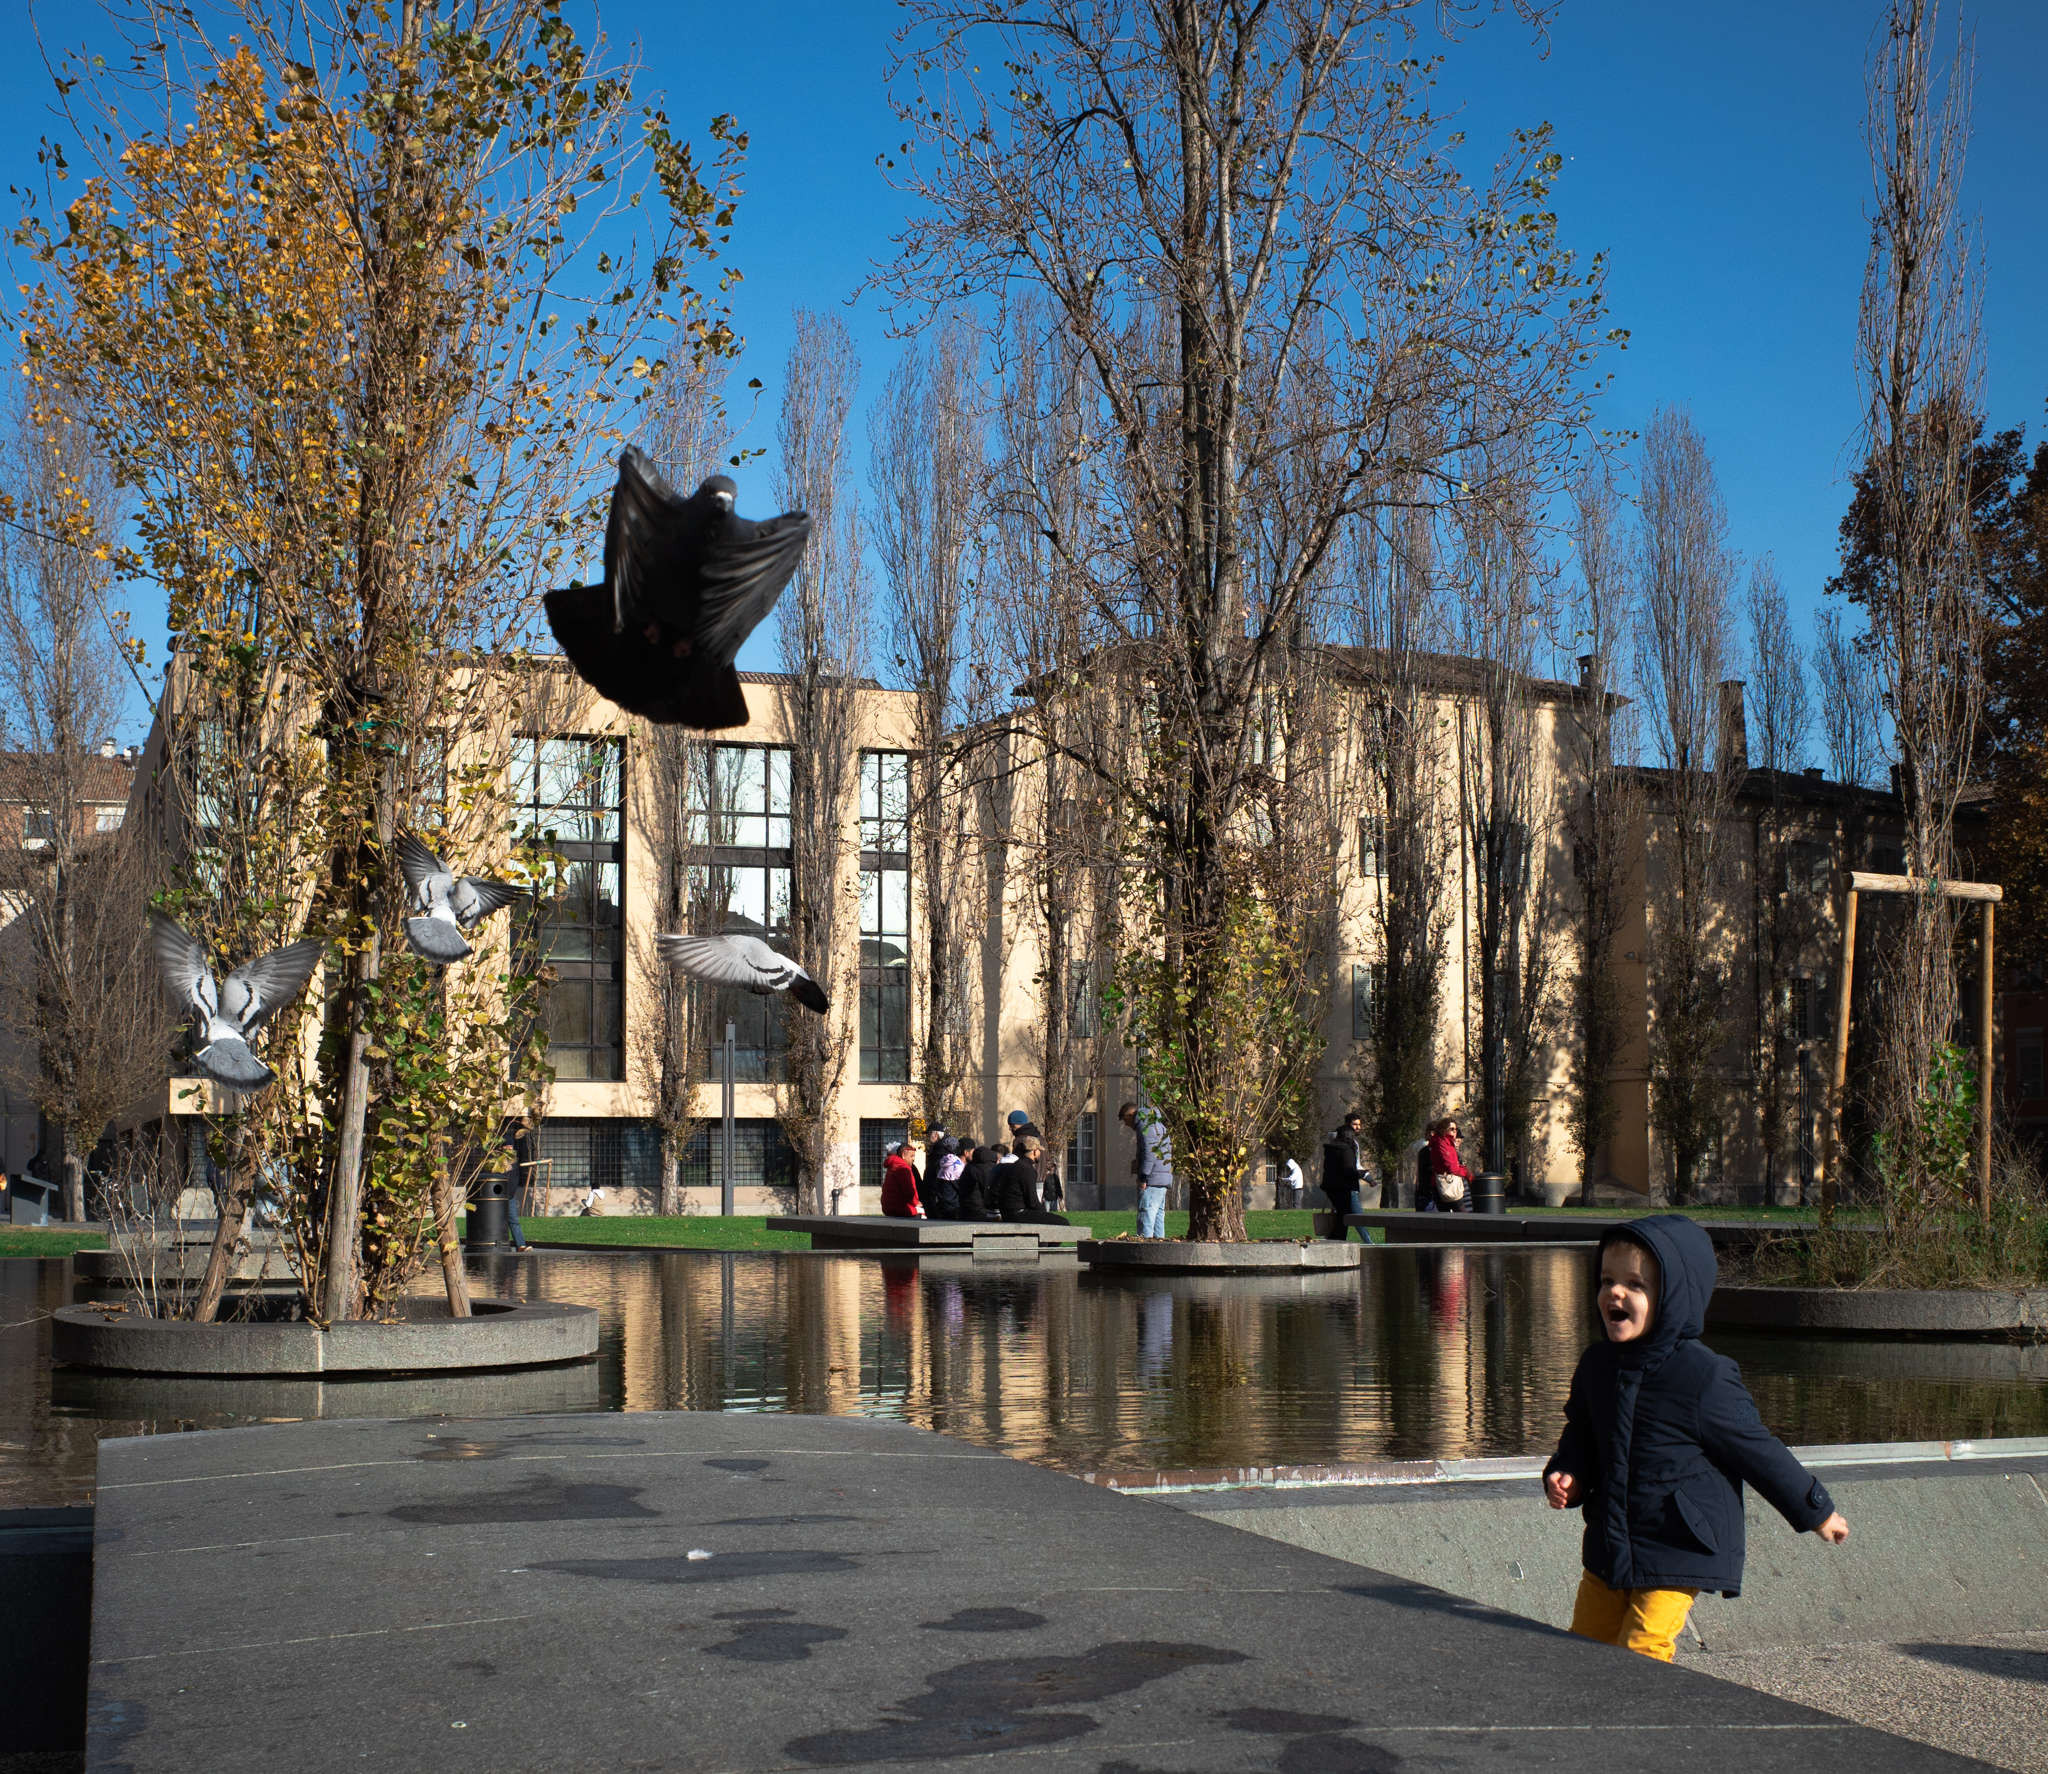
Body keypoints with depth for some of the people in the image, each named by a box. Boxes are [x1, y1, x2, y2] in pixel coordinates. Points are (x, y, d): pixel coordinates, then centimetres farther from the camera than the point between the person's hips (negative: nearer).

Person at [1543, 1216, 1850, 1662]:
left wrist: (1815, 1511, 4)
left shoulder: (1704, 1377, -17)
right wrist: (1567, 1476, -1)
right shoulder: (1597, 1365, 2)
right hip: (1608, 1550, 7)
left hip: (1678, 1557, -7)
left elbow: (1758, 1451, -5)